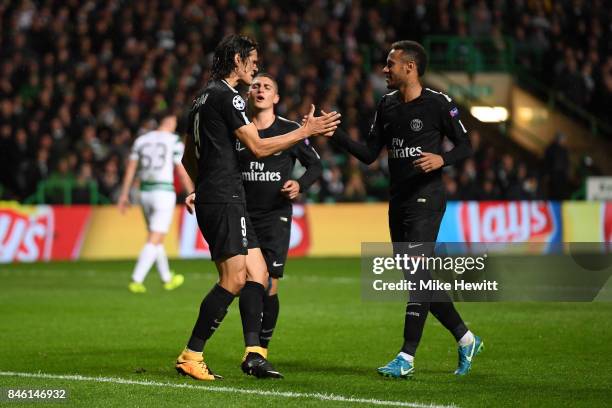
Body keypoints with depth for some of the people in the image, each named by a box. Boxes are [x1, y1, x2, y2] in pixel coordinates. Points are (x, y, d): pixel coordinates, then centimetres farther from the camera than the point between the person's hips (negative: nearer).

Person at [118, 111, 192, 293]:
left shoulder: (141, 140, 9)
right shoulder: (174, 141, -5)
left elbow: (130, 168, 7)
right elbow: (182, 172, -6)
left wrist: (124, 194, 10)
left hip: (145, 192, 6)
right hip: (164, 192, -6)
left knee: (156, 237, 19)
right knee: (155, 241, -5)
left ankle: (167, 279, 31)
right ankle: (136, 281, -14)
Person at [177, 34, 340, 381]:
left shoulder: (205, 97, 20)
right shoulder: (227, 96, -10)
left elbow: (189, 158, 26)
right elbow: (258, 147, -13)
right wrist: (306, 131, -8)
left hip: (212, 199, 11)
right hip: (224, 200, -11)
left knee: (258, 273, 5)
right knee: (235, 279, -13)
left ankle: (254, 353, -3)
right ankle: (191, 356, -11)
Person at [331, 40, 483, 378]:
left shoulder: (437, 103, -8)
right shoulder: (387, 105, 11)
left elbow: (465, 145, -1)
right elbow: (369, 154, 10)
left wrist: (442, 159, -21)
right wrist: (335, 134, -1)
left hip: (426, 199, -8)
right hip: (398, 200, 8)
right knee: (421, 281, 10)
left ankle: (407, 358, -15)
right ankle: (465, 339, 24)